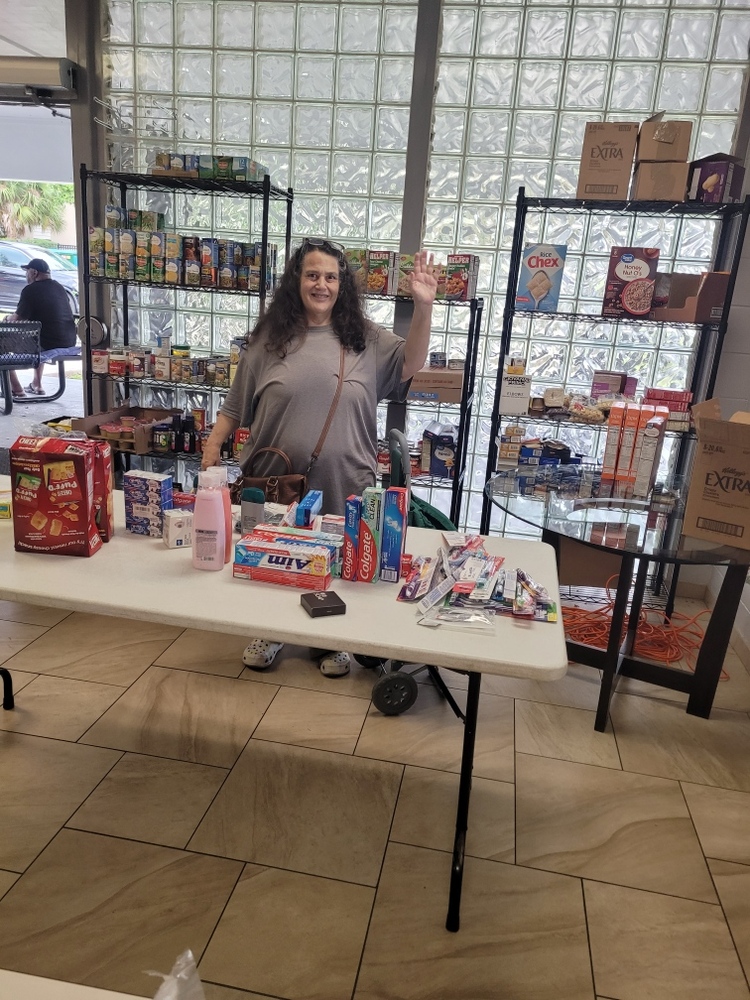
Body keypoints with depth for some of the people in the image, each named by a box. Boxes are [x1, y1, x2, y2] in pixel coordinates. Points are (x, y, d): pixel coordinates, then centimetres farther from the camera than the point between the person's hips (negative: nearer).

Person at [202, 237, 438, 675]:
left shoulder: (364, 338, 3)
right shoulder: (269, 337, 3)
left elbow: (410, 364, -7)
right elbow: (237, 403, 7)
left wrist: (423, 307, -18)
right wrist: (214, 444, -2)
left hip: (342, 486, 0)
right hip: (274, 482, 1)